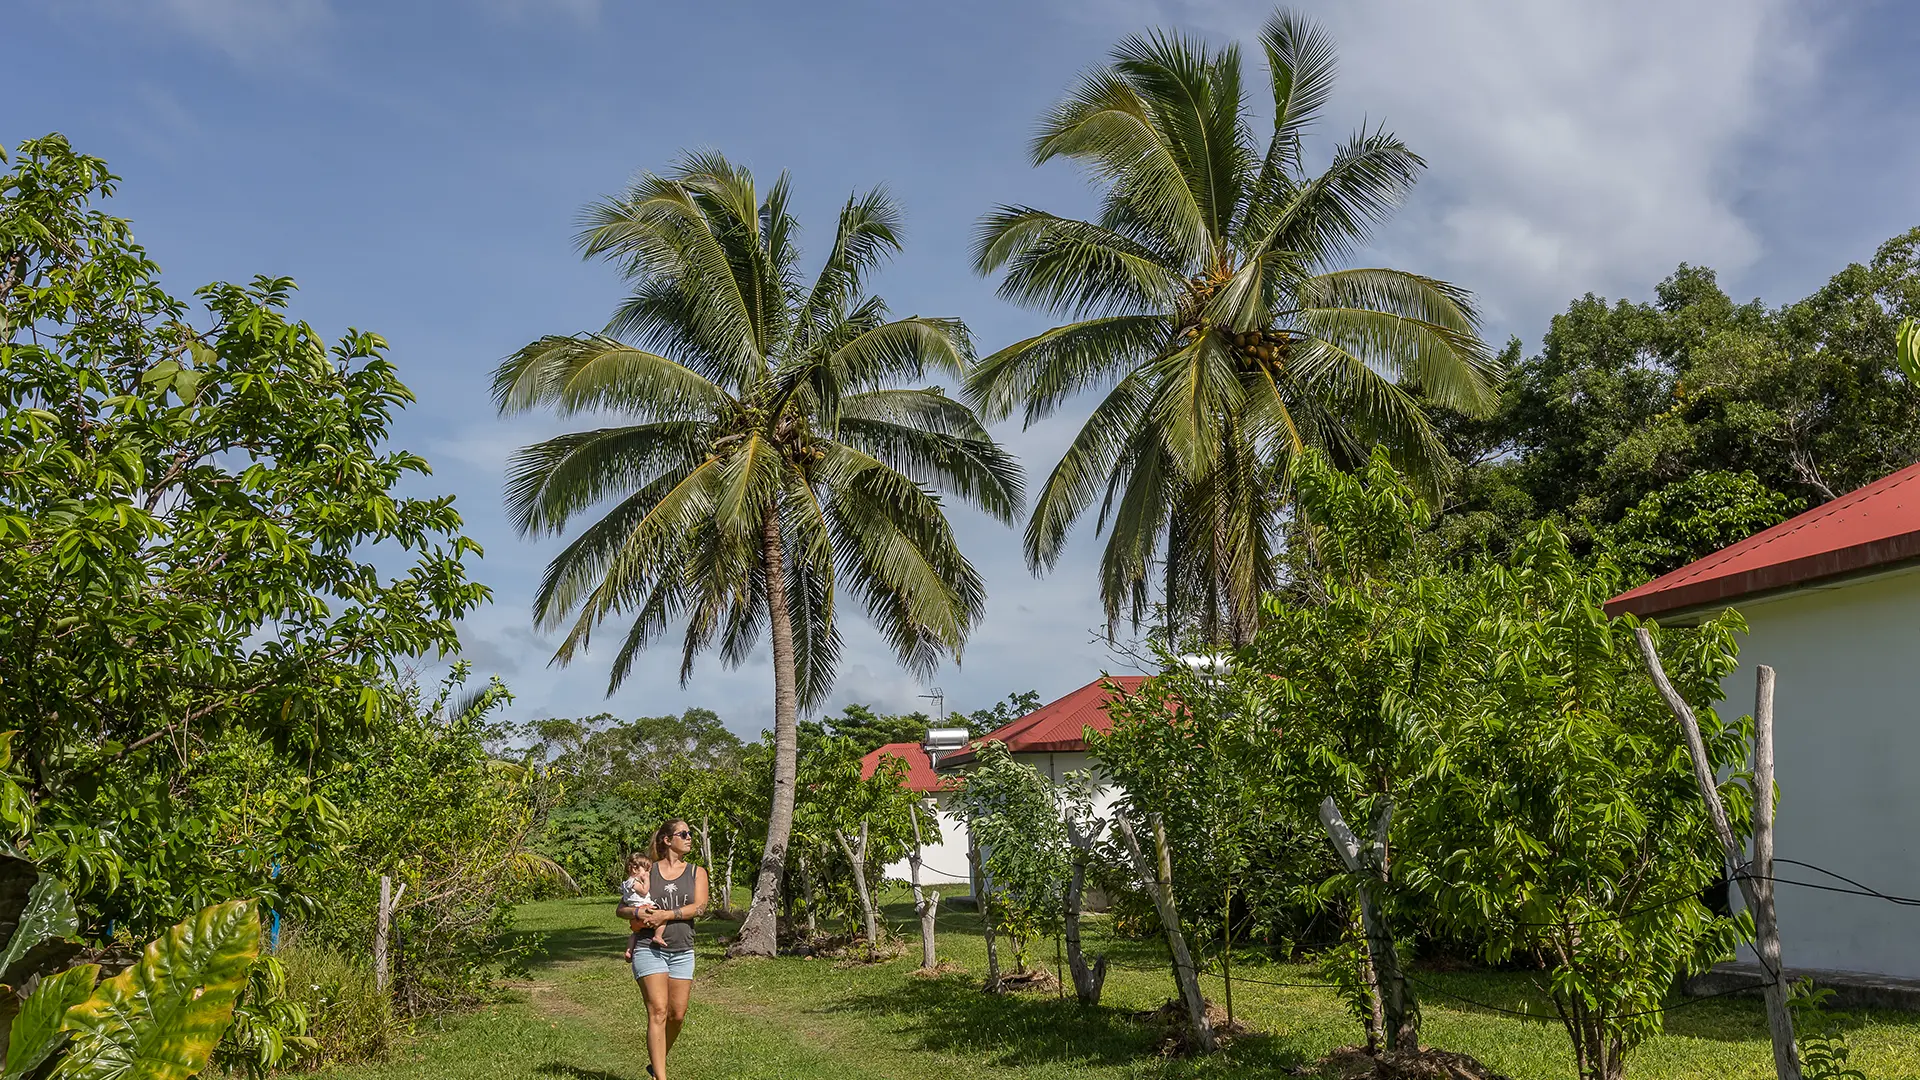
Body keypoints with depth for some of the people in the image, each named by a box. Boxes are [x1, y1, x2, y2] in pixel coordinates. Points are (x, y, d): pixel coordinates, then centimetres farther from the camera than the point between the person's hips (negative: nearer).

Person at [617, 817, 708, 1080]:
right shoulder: (648, 872, 6)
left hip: (682, 952, 3)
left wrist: (665, 915, -16)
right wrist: (637, 913, -15)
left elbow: (699, 907, -6)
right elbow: (621, 908, 7)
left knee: (677, 1015, 3)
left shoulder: (697, 872, 9)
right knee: (658, 1012, -12)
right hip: (649, 949, -3)